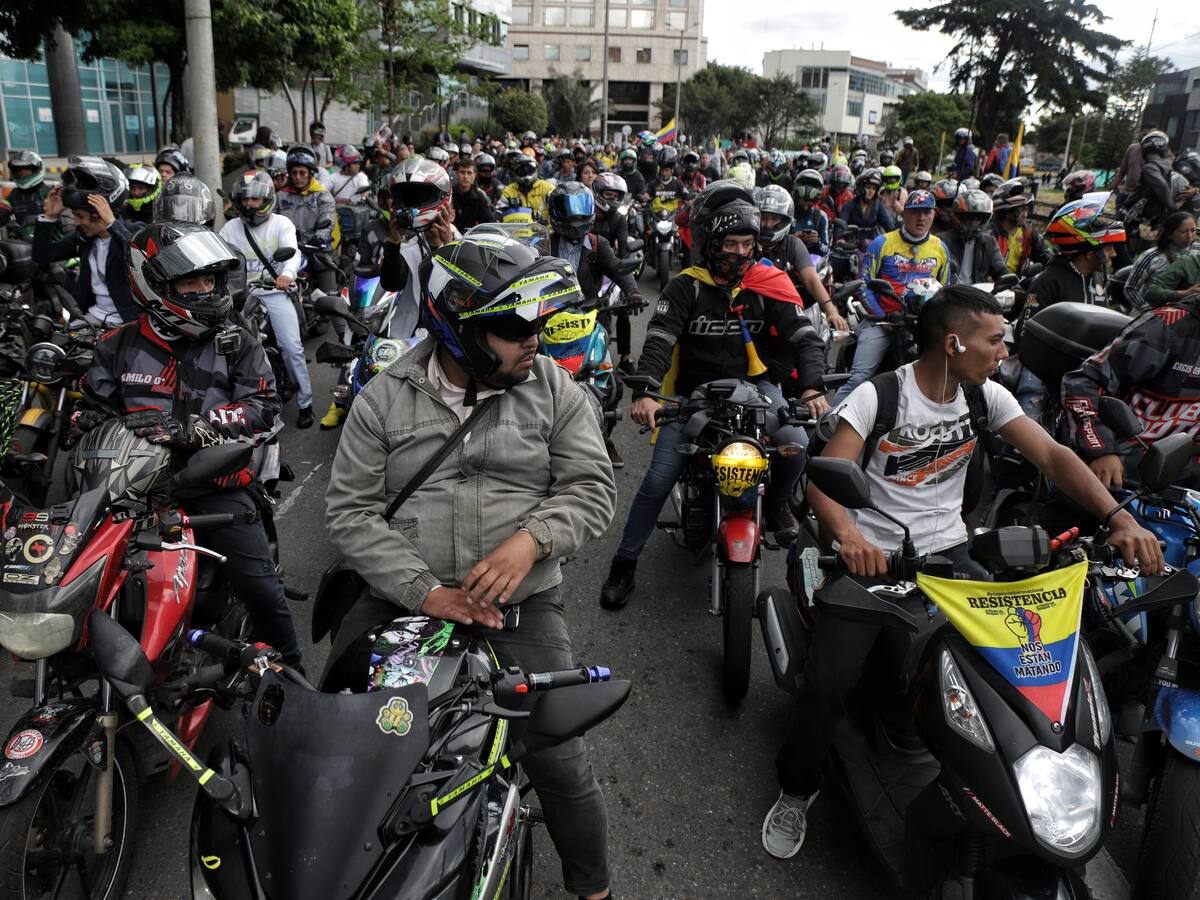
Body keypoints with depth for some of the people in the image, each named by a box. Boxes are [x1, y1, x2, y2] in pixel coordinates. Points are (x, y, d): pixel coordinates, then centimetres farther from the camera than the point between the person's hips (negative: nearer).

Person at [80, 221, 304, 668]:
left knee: (259, 587, -9)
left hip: (217, 484, -2)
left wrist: (193, 427, -20)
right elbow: (93, 399, 18)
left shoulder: (237, 343, 5)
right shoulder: (119, 345, 9)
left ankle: (287, 670, 13)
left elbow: (264, 410, -5)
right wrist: (85, 419, -8)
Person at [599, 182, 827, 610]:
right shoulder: (686, 287, -8)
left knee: (797, 444, -24)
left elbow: (805, 337, -7)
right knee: (658, 478, -10)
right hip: (695, 391, -1)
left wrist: (811, 388, -26)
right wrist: (645, 393, -37)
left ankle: (775, 502, 9)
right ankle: (624, 563, 6)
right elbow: (658, 341, -20)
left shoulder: (768, 284, -1)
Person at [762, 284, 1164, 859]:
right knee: (829, 680, -21)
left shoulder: (986, 397, 4)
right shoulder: (878, 396, -11)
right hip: (873, 555, -4)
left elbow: (1052, 456, -2)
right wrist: (847, 533, -39)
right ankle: (797, 789, 7)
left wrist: (1118, 517, -17)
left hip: (947, 553, 5)